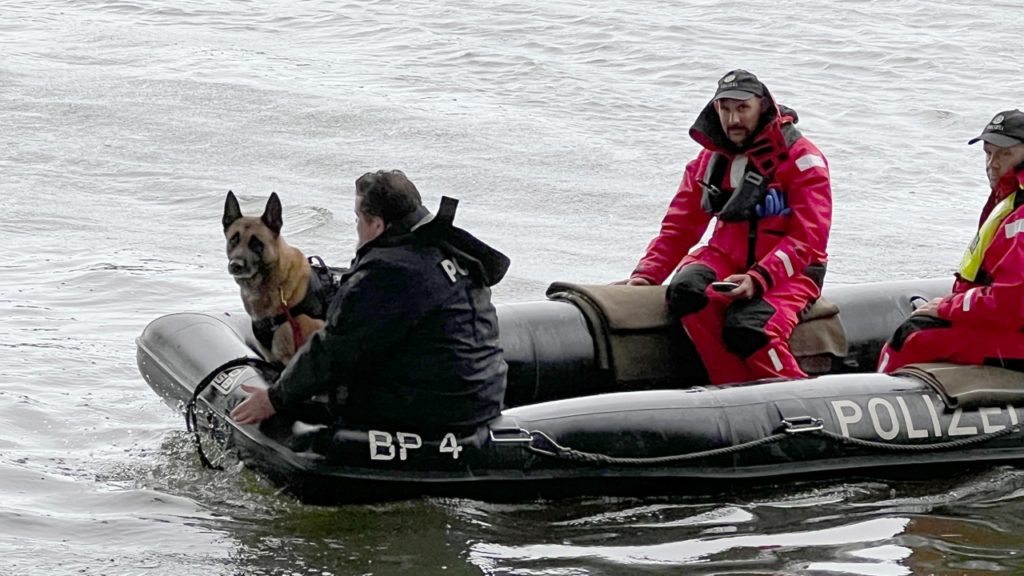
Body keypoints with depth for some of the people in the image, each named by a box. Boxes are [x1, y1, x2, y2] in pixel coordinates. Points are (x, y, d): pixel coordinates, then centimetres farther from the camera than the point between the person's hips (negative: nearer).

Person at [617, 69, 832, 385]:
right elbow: (680, 226, 12)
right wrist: (646, 274, -3)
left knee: (747, 329, -34)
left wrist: (759, 279, -27)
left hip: (788, 270, -5)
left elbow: (808, 239, -14)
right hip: (727, 260, 5)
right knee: (685, 291, -29)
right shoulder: (710, 159, 11)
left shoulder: (801, 158, -6)